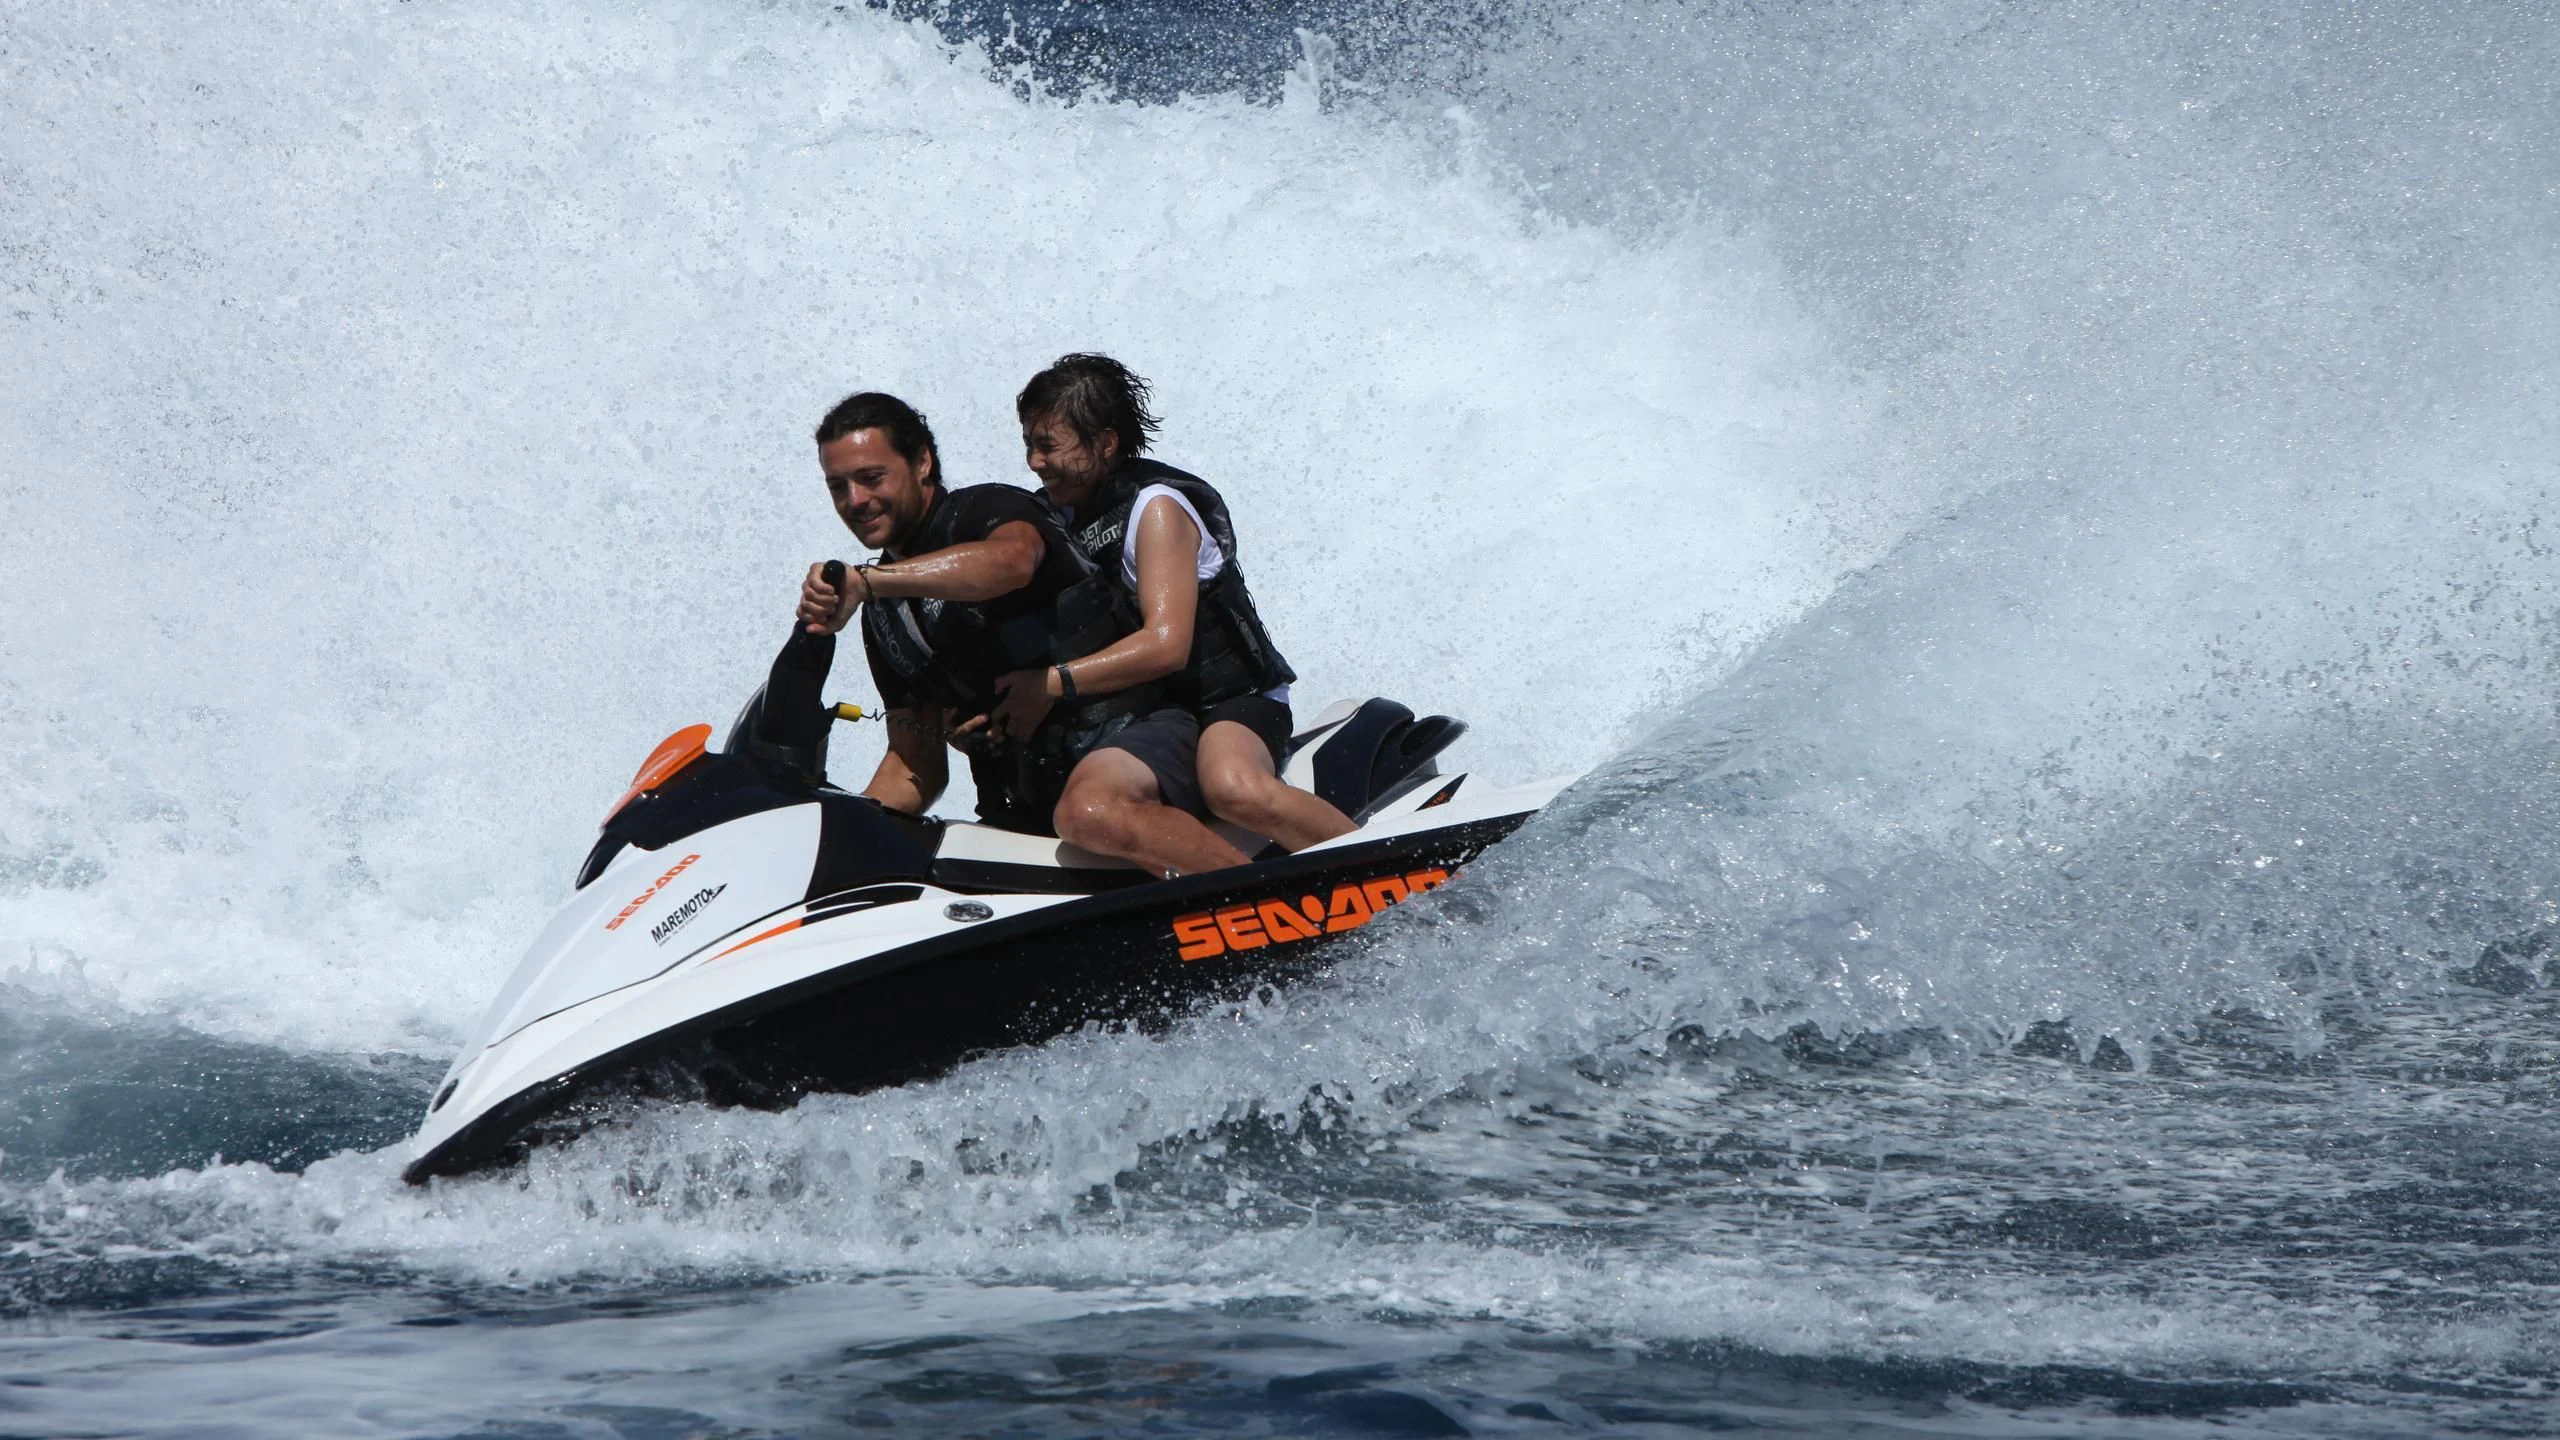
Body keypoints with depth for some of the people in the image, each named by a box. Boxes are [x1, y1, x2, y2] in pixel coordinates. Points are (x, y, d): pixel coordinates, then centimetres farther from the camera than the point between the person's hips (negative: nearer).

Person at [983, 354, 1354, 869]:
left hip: (1233, 699, -5)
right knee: (1085, 813, -33)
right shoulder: (1064, 516, 16)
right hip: (1154, 716, 5)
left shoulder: (1156, 506, -7)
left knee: (1233, 788, -43)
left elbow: (1166, 643, -18)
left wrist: (1051, 684, -18)